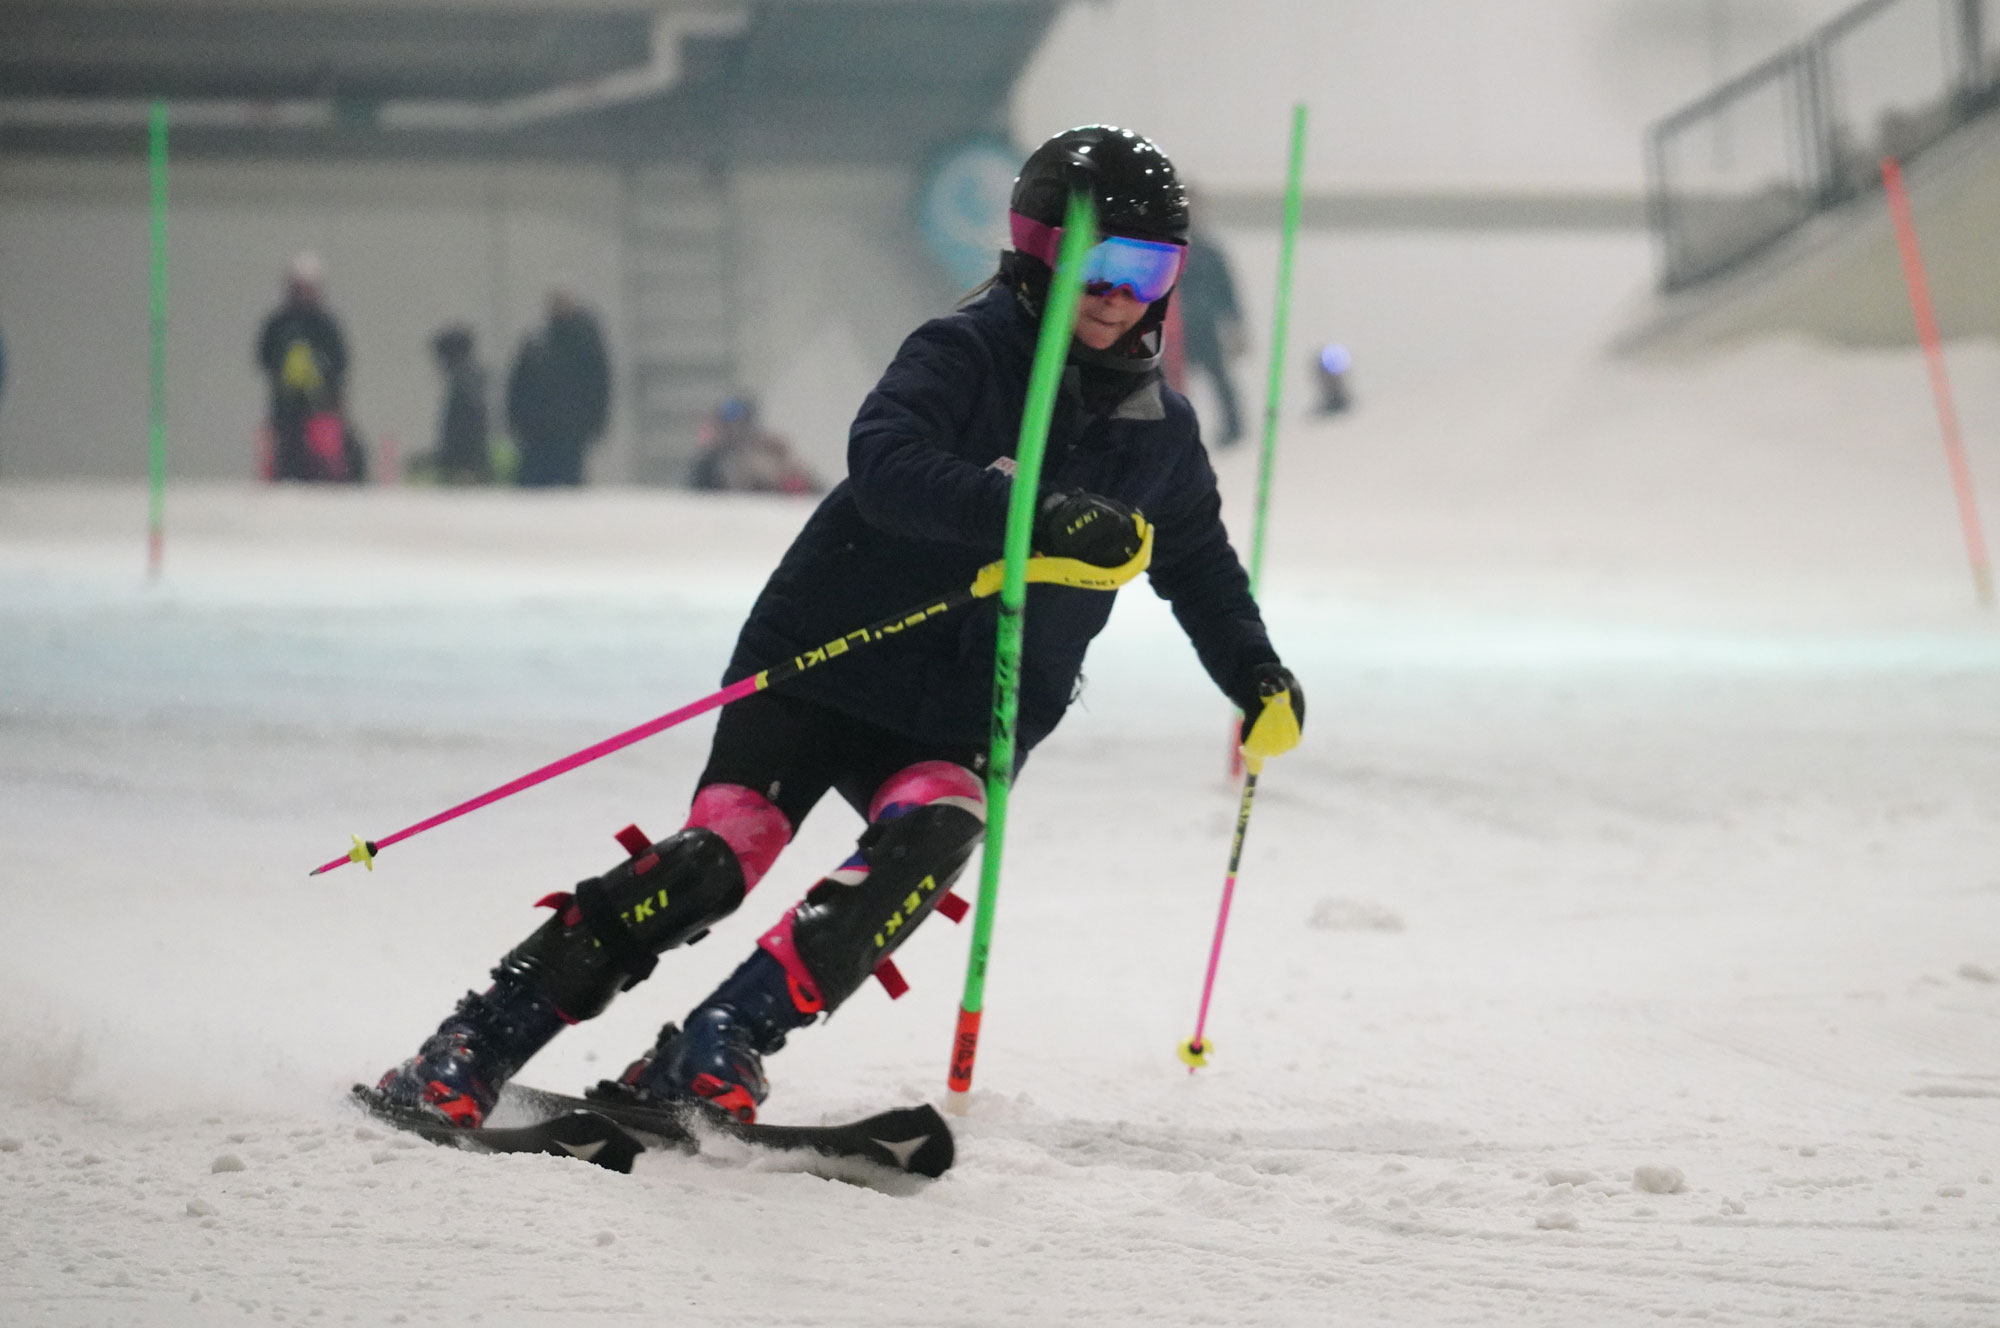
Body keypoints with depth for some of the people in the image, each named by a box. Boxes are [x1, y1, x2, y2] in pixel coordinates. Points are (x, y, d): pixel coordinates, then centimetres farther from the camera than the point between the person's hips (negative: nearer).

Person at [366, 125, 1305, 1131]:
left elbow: (1199, 562, 28)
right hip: (830, 659, -4)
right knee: (719, 858, -17)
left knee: (929, 838, -27)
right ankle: (474, 1047, -9)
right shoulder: (963, 356, -10)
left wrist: (1257, 676, 22)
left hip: (964, 720, 4)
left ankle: (709, 1058, -28)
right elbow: (887, 464, -30)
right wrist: (1042, 516, -41)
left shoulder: (1160, 432, 8)